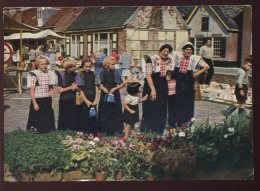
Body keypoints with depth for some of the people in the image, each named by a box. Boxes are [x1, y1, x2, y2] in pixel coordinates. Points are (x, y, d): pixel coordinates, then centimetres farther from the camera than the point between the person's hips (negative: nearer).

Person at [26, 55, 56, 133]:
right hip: (38, 100, -5)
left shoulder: (48, 74, 5)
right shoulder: (35, 75, -9)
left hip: (47, 101, 5)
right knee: (37, 120, 2)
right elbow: (32, 90, -10)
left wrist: (52, 102, 8)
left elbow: (51, 89, 10)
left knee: (48, 120, 9)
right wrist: (34, 103, -13)